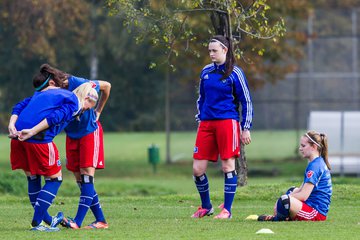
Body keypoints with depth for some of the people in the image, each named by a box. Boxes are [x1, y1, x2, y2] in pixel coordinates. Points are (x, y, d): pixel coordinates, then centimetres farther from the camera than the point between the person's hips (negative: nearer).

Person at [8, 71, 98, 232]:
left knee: (33, 177, 22)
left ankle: (46, 219, 35)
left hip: (18, 136, 8)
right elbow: (56, 117, -12)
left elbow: (19, 106, 20)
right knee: (54, 178, 8)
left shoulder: (41, 93, 31)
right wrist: (32, 131, -20)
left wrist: (12, 125, 6)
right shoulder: (74, 102, 6)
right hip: (39, 140, -8)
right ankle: (37, 223, 1)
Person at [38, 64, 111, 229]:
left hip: (90, 131, -5)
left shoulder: (79, 84, -22)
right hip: (72, 136, 5)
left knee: (87, 175, -13)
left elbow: (106, 86, -7)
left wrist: (98, 111, 0)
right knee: (80, 179, 1)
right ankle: (100, 220, 6)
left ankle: (78, 221, -21)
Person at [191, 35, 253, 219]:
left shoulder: (234, 73, -2)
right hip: (206, 124, 5)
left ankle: (227, 210, 1)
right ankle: (206, 207, 17)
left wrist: (246, 128, -4)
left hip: (227, 122, -5)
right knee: (197, 169, 0)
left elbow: (246, 101, 0)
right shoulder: (206, 72, 13)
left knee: (228, 166, -5)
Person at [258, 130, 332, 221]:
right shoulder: (319, 163, 17)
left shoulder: (315, 166, -17)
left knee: (284, 201, -34)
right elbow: (301, 189, 21)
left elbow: (303, 196, -22)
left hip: (317, 213, -12)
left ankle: (277, 218, -2)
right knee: (292, 191, 38)